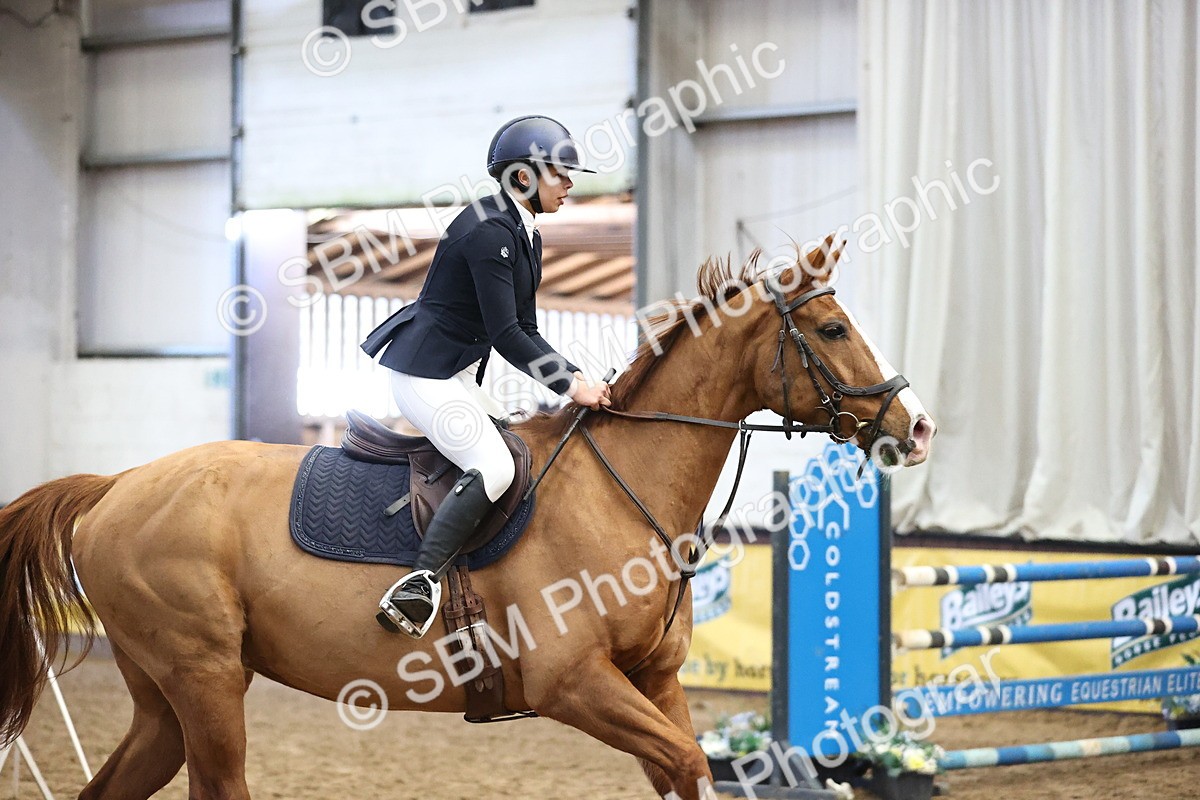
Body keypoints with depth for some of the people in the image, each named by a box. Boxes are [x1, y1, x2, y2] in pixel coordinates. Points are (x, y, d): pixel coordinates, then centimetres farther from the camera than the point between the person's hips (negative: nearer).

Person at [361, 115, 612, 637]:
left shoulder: (524, 236, 13)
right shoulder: (488, 231, -19)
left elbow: (525, 331, 15)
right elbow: (505, 335, -22)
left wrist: (577, 378, 2)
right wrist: (570, 388, -19)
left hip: (459, 378, 11)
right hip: (425, 374, -11)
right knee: (494, 467, -24)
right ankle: (422, 582, -29)